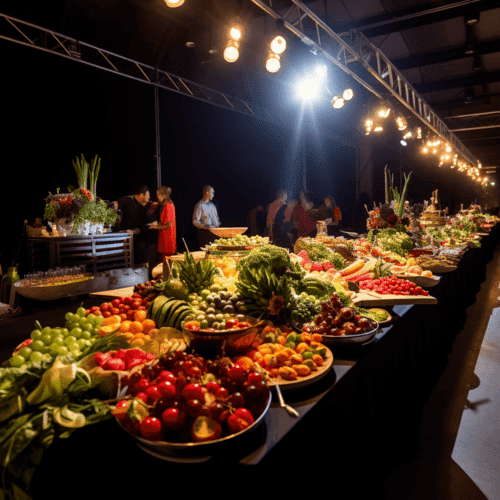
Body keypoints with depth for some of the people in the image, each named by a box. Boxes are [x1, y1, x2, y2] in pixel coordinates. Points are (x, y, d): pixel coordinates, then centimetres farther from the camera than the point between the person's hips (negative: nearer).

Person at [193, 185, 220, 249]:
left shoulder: (212, 205, 17)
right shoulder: (199, 205, -7)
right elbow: (195, 222, -13)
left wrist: (218, 225, 10)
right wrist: (205, 227, -24)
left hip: (214, 232, 7)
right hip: (205, 233, -7)